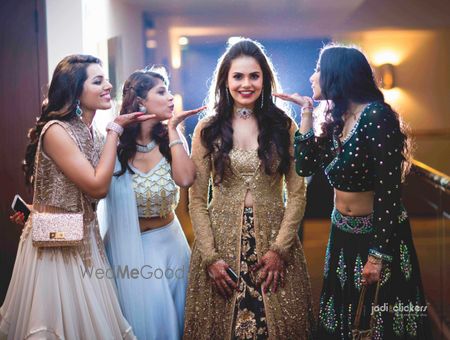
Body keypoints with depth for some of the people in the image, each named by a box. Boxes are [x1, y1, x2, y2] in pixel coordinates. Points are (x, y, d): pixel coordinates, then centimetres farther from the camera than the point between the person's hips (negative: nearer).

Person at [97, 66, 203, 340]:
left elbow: (185, 179, -22)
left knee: (172, 313, 14)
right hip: (130, 245, -3)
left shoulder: (172, 139, -5)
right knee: (142, 314, 4)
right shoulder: (115, 143, -11)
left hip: (169, 241, 3)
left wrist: (173, 130, -19)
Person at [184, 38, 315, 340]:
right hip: (221, 239, 0)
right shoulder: (207, 129, 1)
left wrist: (280, 249, -10)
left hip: (274, 238, 0)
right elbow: (197, 199, 0)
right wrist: (210, 256, -9)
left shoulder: (283, 126, 1)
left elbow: (297, 193, -1)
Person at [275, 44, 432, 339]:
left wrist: (378, 255, -23)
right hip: (343, 237, 8)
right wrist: (307, 112, 2)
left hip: (379, 236, -8)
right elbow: (305, 166, 0)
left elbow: (390, 192, -22)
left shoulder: (376, 116, -19)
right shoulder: (335, 120, 6)